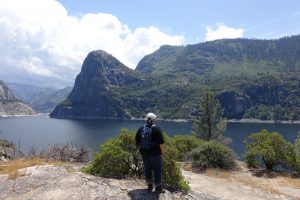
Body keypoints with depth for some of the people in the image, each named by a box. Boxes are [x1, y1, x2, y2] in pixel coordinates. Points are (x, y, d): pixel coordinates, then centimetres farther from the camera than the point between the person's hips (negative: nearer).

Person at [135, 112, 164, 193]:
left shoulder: (140, 129, 2)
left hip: (144, 153, 5)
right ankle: (158, 187, 15)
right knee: (157, 169, 7)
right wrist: (161, 150, -1)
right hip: (155, 153, -4)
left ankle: (150, 186, 27)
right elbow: (161, 142, -15)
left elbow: (137, 142, 6)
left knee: (147, 169, 15)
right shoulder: (156, 129, -12)